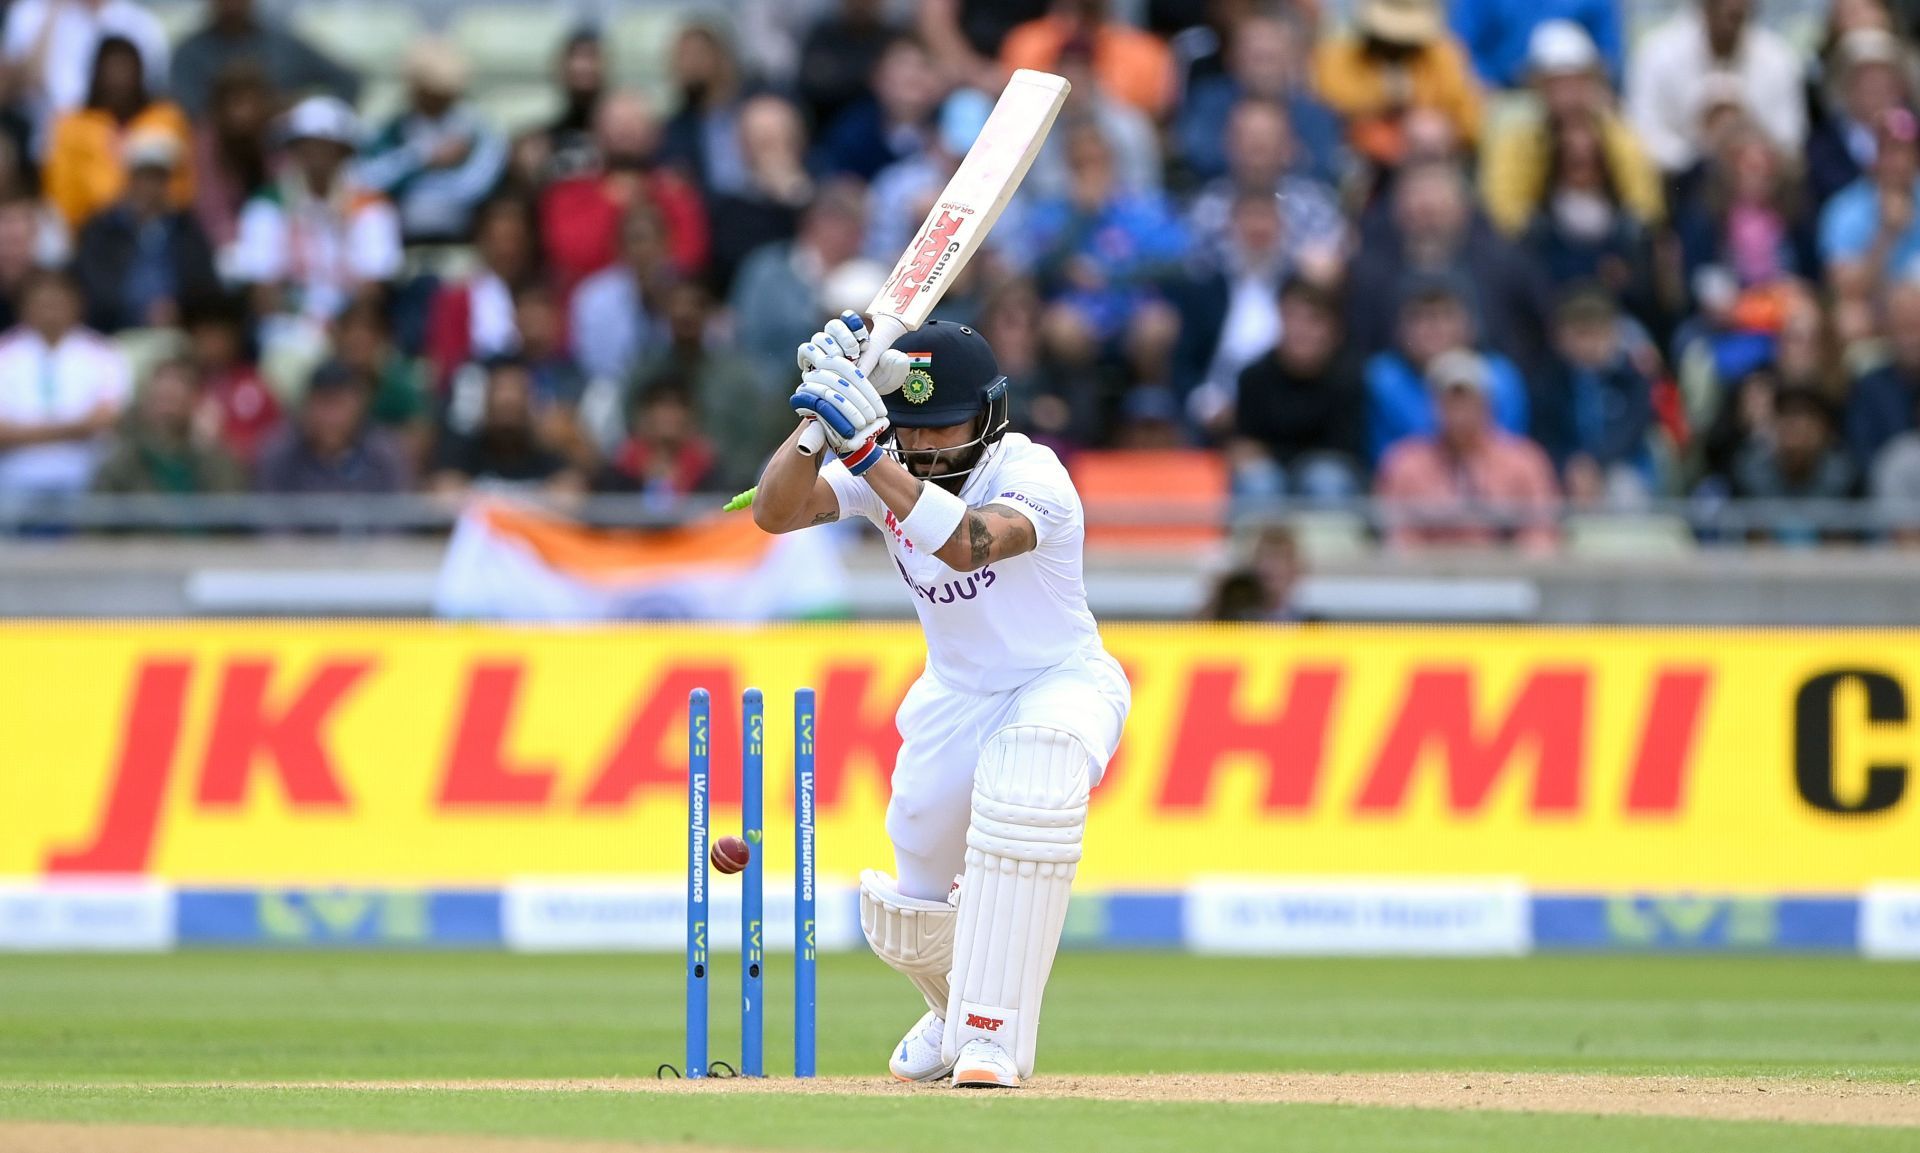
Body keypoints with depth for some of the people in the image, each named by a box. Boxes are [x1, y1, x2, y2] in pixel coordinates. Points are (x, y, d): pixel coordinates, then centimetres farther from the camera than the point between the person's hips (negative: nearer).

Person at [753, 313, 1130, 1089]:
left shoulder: (1031, 474, -26)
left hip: (1062, 681, -6)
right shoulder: (888, 466, -9)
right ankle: (956, 1009, 46)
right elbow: (775, 512, -22)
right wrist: (820, 417, -36)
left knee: (1024, 792, -40)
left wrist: (864, 451, -53)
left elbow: (967, 543, -47)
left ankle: (994, 1034, -32)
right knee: (909, 921, 7)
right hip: (956, 695, 6)